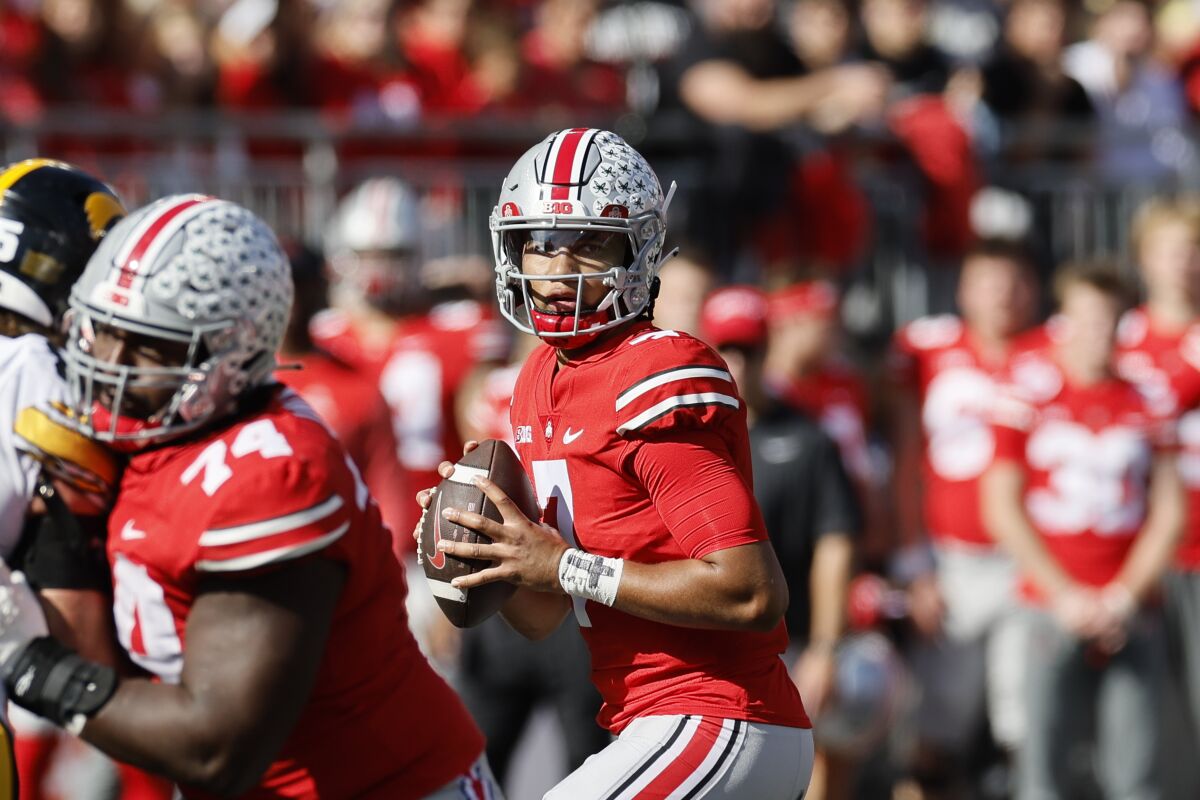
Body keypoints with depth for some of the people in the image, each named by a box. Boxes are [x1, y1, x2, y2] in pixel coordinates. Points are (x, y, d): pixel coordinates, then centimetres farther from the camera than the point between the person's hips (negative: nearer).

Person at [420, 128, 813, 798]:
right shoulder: (542, 384, 12)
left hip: (720, 730, -10)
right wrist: (485, 548, -4)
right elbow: (544, 617, 17)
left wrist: (565, 566, -20)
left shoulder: (660, 382, -16)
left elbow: (754, 592, -24)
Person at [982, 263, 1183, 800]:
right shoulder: (1028, 395, 3)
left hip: (1132, 614, 2)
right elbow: (1002, 509, 2)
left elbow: (1169, 514, 8)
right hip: (1052, 609, -2)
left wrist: (1125, 597, -4)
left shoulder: (1146, 402, 9)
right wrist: (1065, 596, -5)